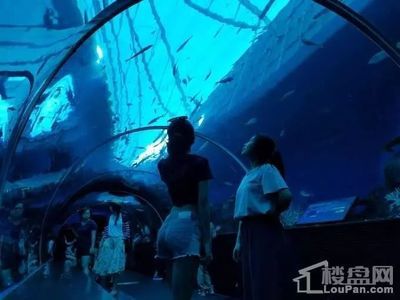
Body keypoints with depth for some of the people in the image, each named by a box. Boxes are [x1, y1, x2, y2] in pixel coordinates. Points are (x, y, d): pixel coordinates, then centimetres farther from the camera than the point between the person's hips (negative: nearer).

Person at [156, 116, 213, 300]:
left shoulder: (163, 165, 14)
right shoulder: (198, 163, -2)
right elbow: (202, 204, -9)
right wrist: (207, 241, -10)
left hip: (168, 225, 7)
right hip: (188, 225, -7)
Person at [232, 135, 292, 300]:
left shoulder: (266, 169, -5)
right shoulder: (248, 175, 20)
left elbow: (286, 196, -21)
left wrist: (272, 214, -5)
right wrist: (239, 242, 16)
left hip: (264, 230, -9)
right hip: (249, 232, 9)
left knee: (266, 285, -7)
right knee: (251, 285, 11)